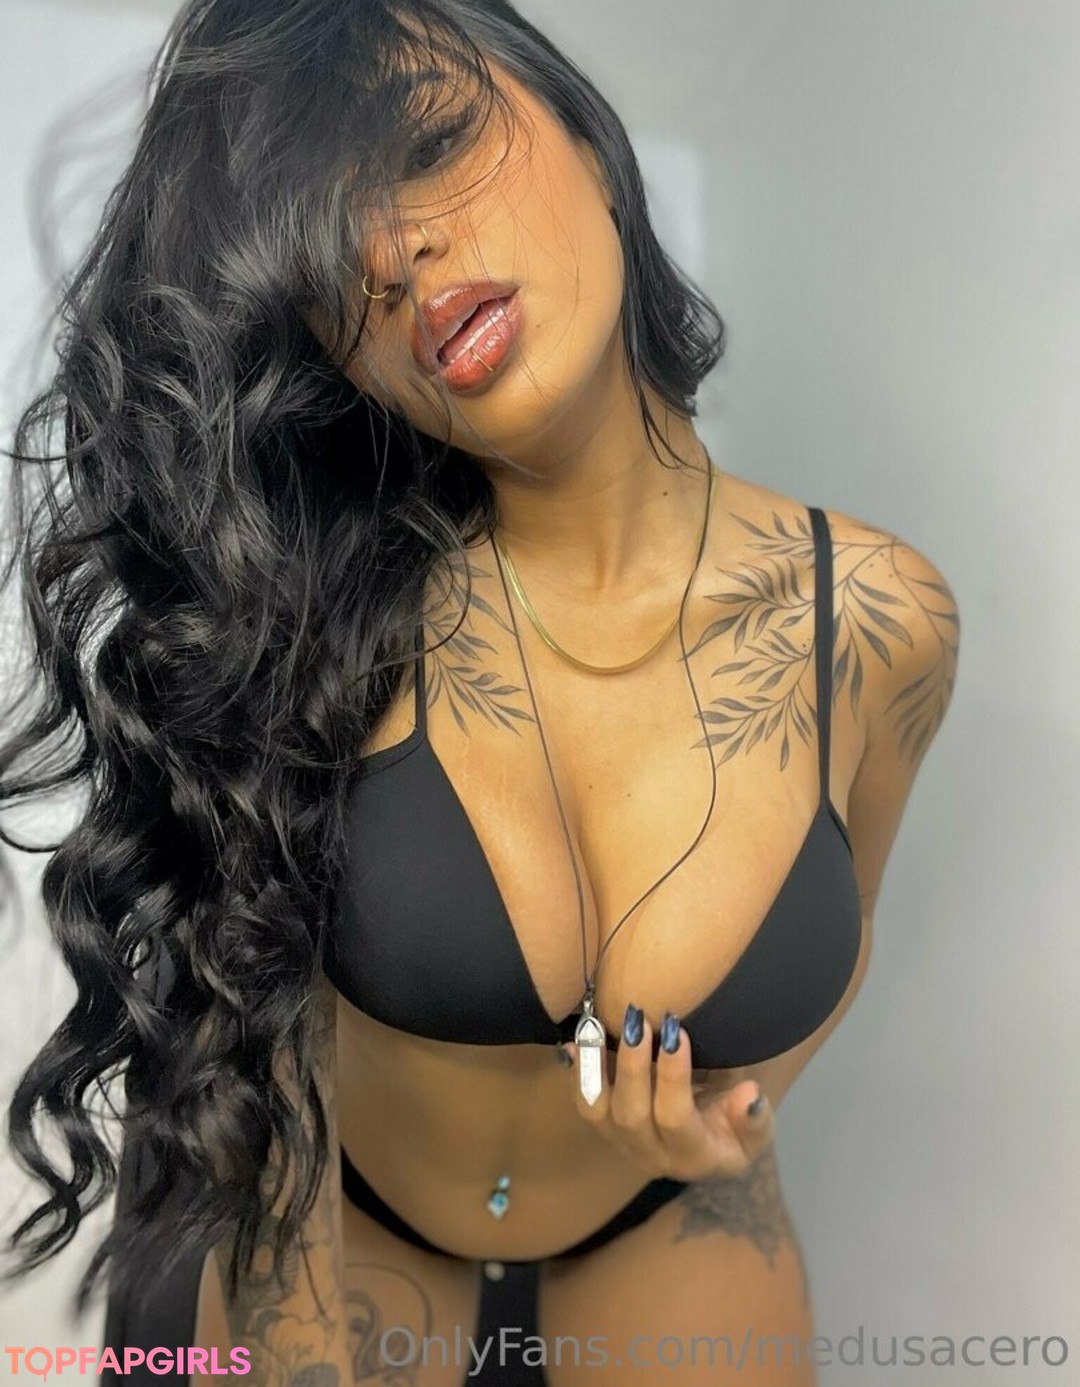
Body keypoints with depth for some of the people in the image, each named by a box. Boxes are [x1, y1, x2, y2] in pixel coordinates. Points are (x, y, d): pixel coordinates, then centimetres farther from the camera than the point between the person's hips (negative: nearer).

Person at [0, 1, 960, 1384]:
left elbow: (827, 938, -1)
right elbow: (260, 1024, -16)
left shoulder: (876, 619, -21)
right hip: (339, 1231, 0)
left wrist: (735, 1107, -17)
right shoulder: (322, 596, -26)